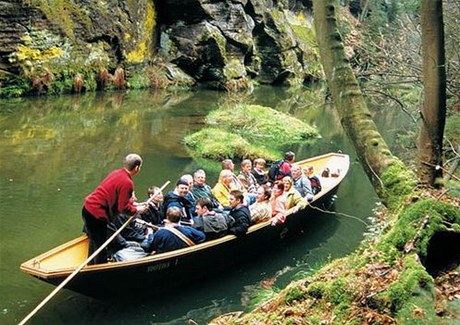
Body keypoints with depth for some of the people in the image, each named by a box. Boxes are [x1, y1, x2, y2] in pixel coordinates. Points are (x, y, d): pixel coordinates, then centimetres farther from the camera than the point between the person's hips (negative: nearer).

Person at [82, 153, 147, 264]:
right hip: (97, 215, -10)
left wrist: (133, 204, 16)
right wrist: (137, 210, 0)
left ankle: (91, 267, 42)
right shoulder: (127, 183, -20)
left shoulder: (116, 173, 8)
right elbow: (123, 208, -17)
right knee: (100, 247, 4)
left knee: (94, 241, 27)